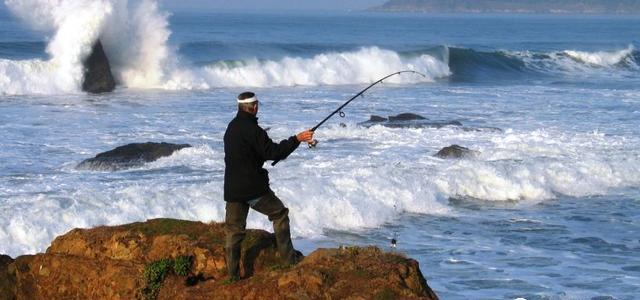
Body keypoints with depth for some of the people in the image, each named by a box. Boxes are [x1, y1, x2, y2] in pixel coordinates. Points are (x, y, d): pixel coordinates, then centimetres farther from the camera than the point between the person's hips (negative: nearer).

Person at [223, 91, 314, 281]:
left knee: (234, 230, 8)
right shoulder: (251, 129, -17)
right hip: (253, 188, -7)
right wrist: (297, 139, -13)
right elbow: (273, 153, -18)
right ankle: (288, 257, 12)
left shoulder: (232, 127, 10)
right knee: (280, 214, 11)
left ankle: (233, 274, 6)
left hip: (232, 189, 7)